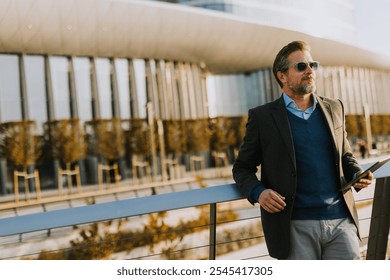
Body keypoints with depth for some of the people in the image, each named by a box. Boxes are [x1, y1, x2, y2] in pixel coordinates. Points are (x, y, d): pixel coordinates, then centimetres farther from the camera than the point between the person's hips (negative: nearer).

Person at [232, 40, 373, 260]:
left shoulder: (334, 109, 13)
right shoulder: (262, 117, 1)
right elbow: (242, 168, 7)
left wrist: (357, 175, 2)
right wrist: (258, 192, -13)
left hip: (341, 219, 3)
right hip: (295, 226, -3)